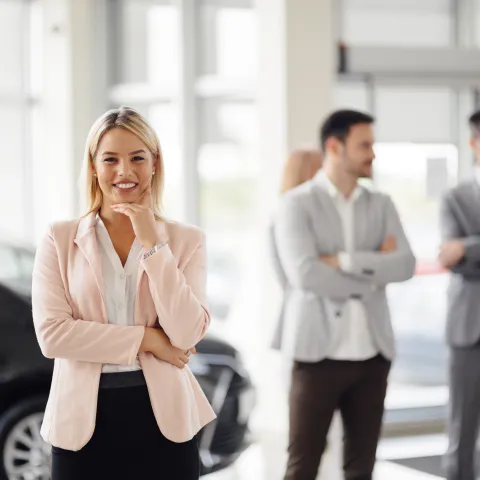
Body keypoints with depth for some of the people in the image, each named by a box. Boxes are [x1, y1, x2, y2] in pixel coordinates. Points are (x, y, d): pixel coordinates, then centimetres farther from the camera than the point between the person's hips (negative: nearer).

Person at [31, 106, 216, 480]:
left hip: (163, 416, 0)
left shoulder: (186, 240, 1)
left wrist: (153, 245, -13)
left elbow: (187, 333, -11)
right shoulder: (60, 240, 0)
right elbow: (51, 333, -9)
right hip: (84, 419, 0)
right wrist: (145, 338, -11)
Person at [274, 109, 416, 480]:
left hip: (373, 353, 5)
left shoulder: (381, 205, 12)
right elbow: (305, 274, -17)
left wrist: (346, 261, -13)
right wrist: (373, 272, -7)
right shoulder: (298, 203, -3)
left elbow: (405, 265, -2)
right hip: (320, 351, -4)